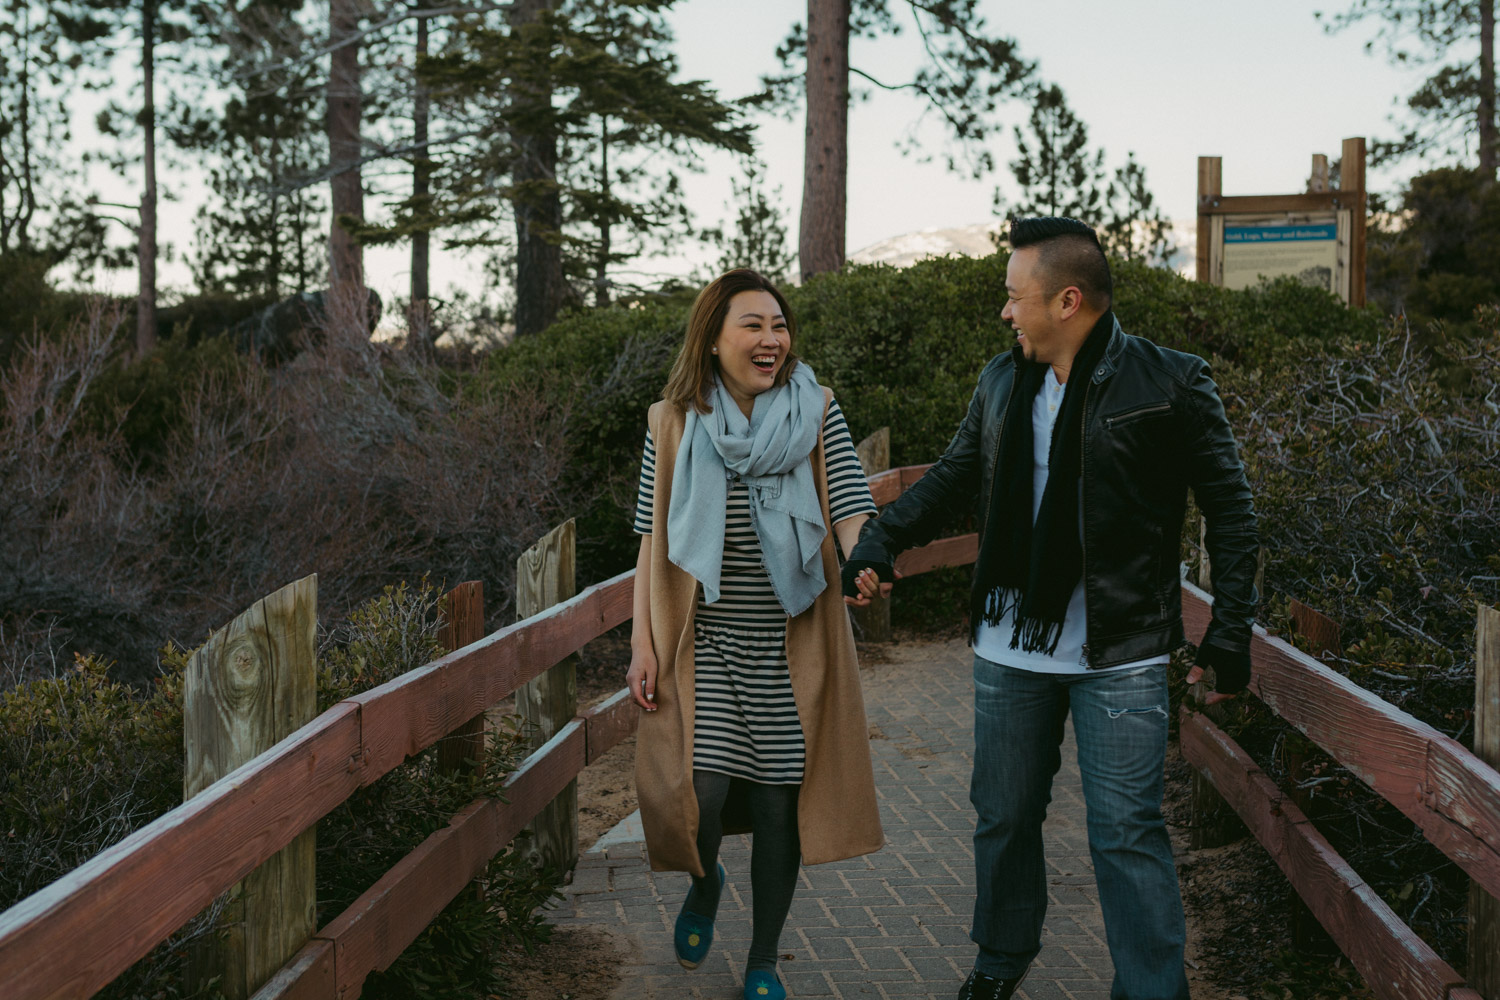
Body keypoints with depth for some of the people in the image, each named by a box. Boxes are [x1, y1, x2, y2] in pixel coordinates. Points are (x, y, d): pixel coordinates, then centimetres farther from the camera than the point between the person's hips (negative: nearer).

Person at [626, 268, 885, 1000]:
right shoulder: (673, 424, 0)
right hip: (703, 643, 0)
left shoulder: (816, 416, -2)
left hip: (789, 647, 0)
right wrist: (643, 642, -2)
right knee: (702, 793, -9)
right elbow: (653, 541, 3)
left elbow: (853, 515, -11)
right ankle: (704, 883, 30)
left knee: (778, 801, 5)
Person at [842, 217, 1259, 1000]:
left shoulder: (1171, 385, -8)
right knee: (1003, 817, 16)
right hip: (1010, 649, 5)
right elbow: (950, 477, 18)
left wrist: (1229, 629, -6)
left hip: (1120, 657, -5)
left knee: (1127, 833, -3)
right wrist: (878, 545, 6)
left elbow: (1230, 513, -3)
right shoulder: (1002, 382, 7)